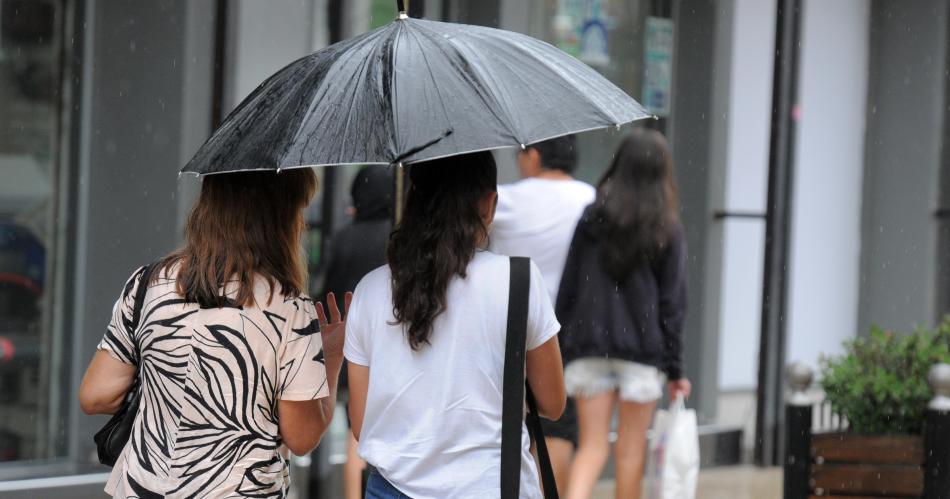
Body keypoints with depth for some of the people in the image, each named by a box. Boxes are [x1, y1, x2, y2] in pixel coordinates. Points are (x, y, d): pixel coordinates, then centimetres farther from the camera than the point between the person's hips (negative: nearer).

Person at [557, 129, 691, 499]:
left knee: (592, 445, 6)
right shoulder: (667, 231, -3)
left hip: (588, 347, 2)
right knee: (631, 450, 9)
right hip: (642, 349, -1)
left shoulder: (590, 219, 1)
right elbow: (672, 305, -3)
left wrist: (559, 349, 9)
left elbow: (566, 289, 2)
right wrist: (675, 370, 2)